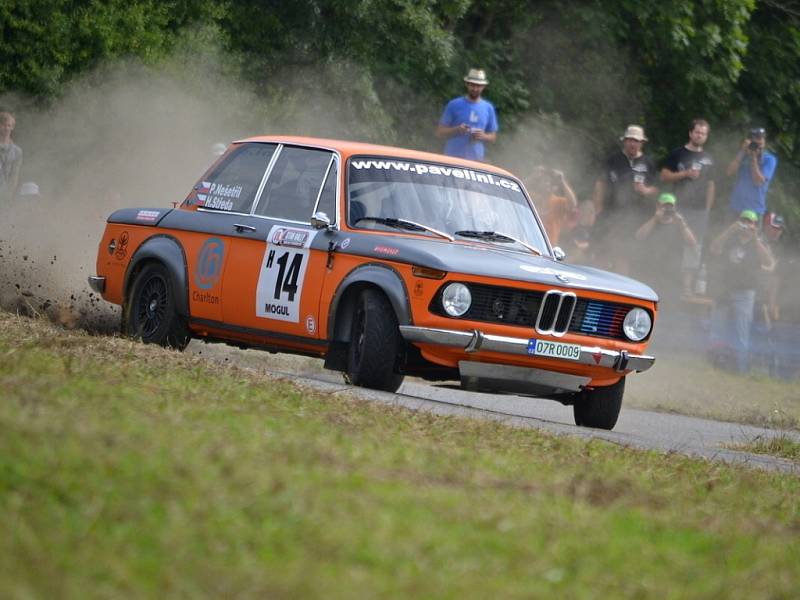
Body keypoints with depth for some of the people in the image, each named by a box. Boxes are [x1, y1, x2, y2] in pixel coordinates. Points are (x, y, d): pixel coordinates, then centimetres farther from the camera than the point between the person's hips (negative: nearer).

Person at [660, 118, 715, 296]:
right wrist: (685, 174, -13)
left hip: (700, 209, 4)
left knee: (695, 247, 0)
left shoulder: (708, 159, 15)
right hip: (681, 207, -4)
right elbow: (664, 176, -2)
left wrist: (708, 207, 11)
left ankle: (688, 285, 0)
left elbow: (711, 184, 18)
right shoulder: (678, 154, 3)